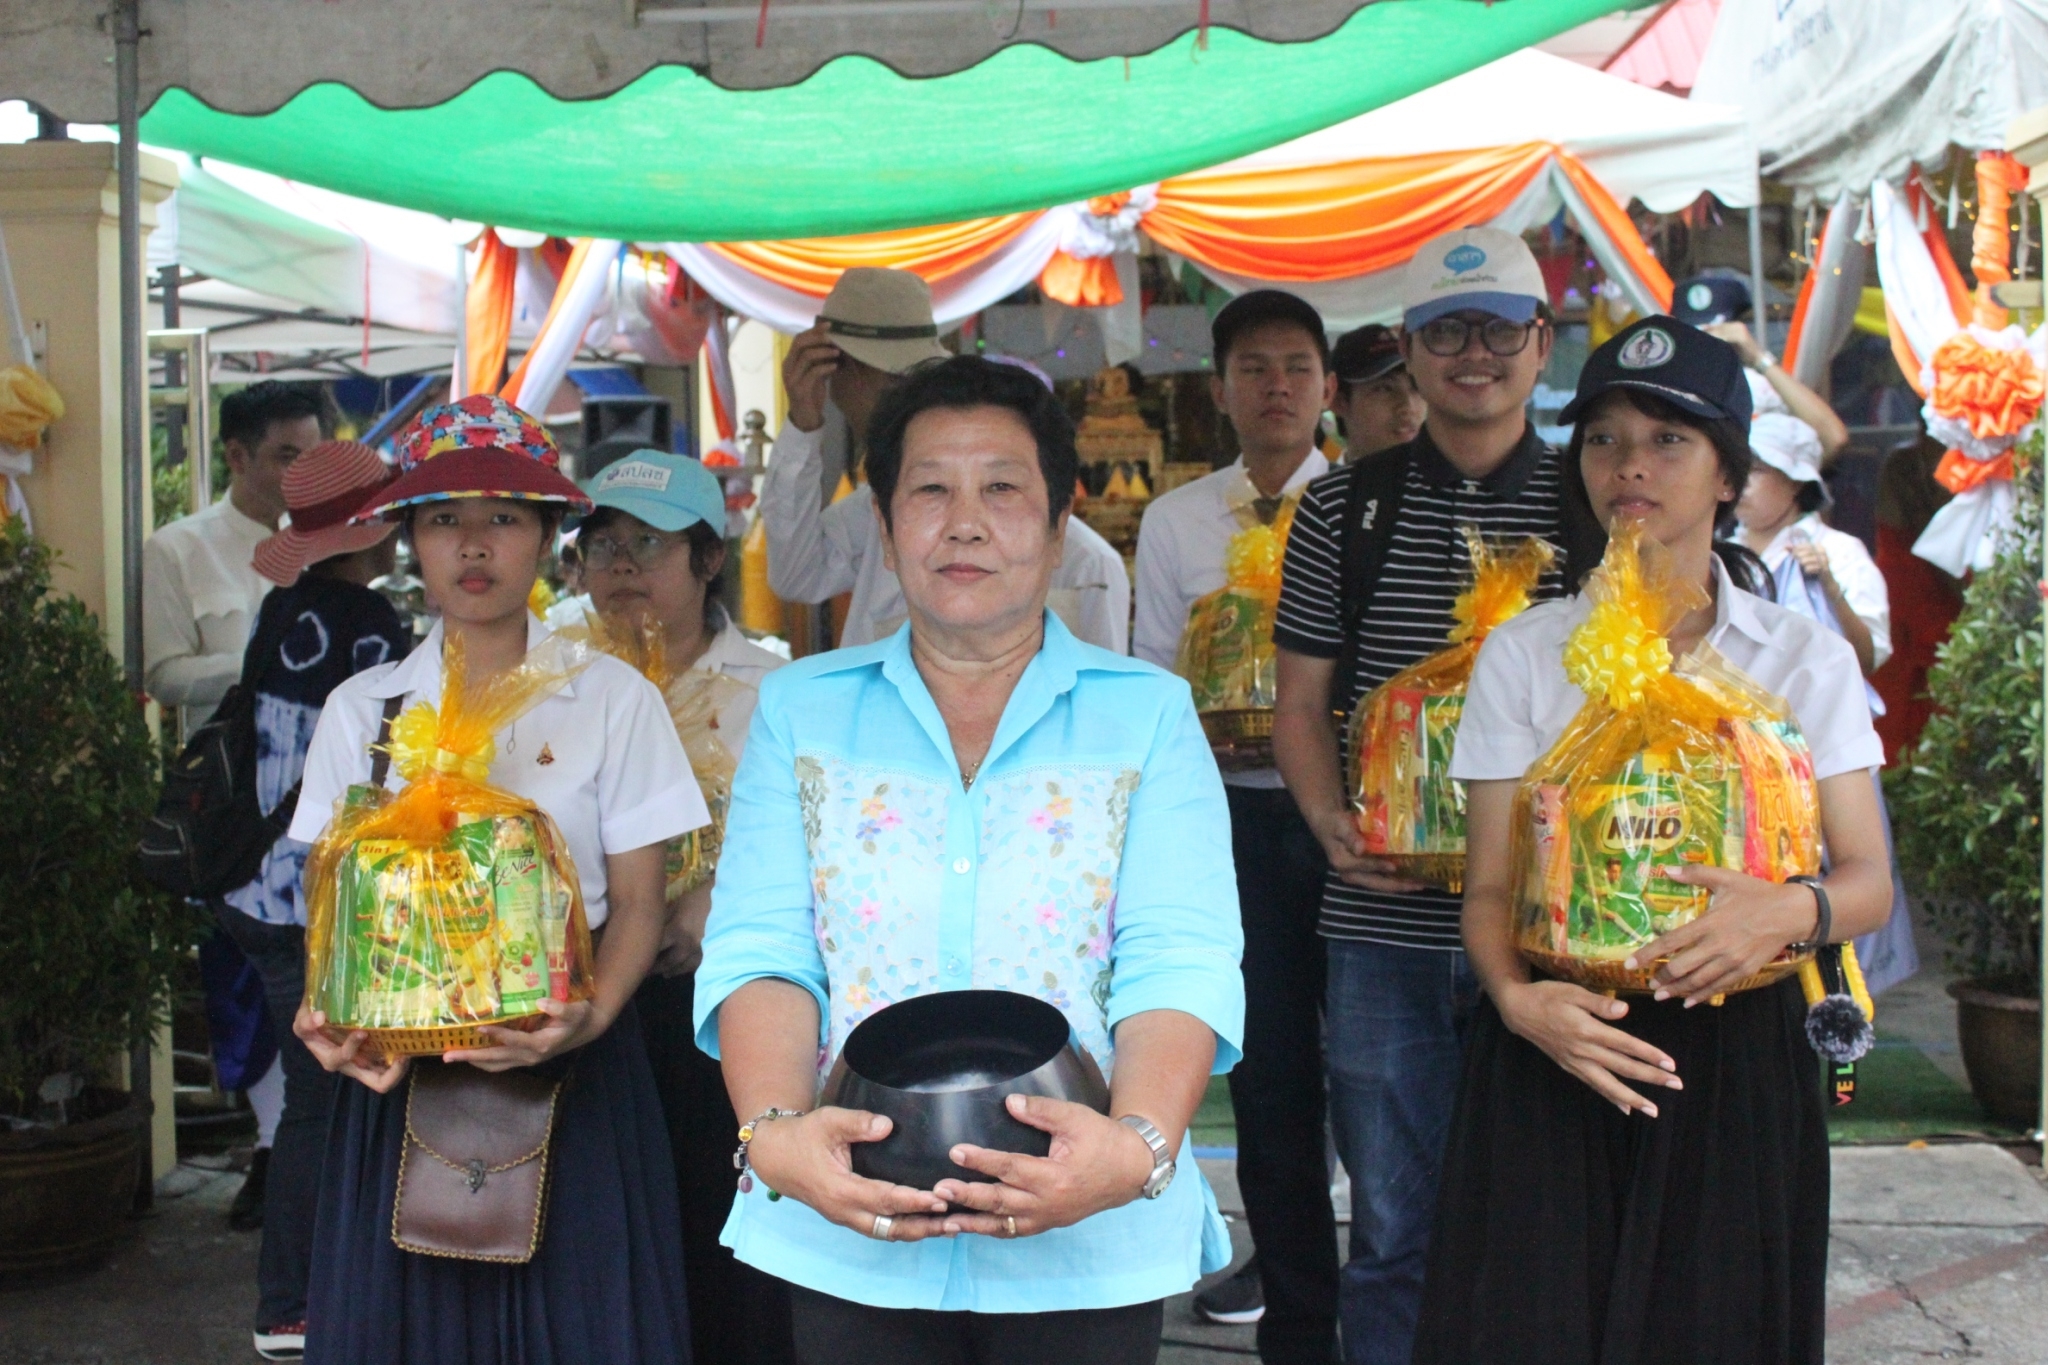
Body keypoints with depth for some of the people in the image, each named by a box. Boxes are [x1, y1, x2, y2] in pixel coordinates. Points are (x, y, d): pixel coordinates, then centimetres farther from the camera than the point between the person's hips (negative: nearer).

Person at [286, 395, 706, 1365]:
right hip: (399, 1069, 2)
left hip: (568, 1072, -2)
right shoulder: (361, 709, 7)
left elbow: (636, 903, -1)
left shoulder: (614, 700, 0)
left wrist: (591, 1014, -20)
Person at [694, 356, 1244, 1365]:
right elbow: (760, 950, -2)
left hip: (1087, 1246, 0)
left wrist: (1140, 1145, -26)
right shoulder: (801, 710, 8)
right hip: (850, 1239, 1)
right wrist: (775, 1131, -21)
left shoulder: (1149, 714, 4)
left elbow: (1181, 962, -8)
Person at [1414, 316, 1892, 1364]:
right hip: (1560, 1044, 0)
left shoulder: (1804, 659, 5)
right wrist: (1518, 998, -19)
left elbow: (1867, 880, 2)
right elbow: (1490, 885, 2)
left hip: (1733, 1054, 1)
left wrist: (1794, 911, -21)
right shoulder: (1524, 653, 4)